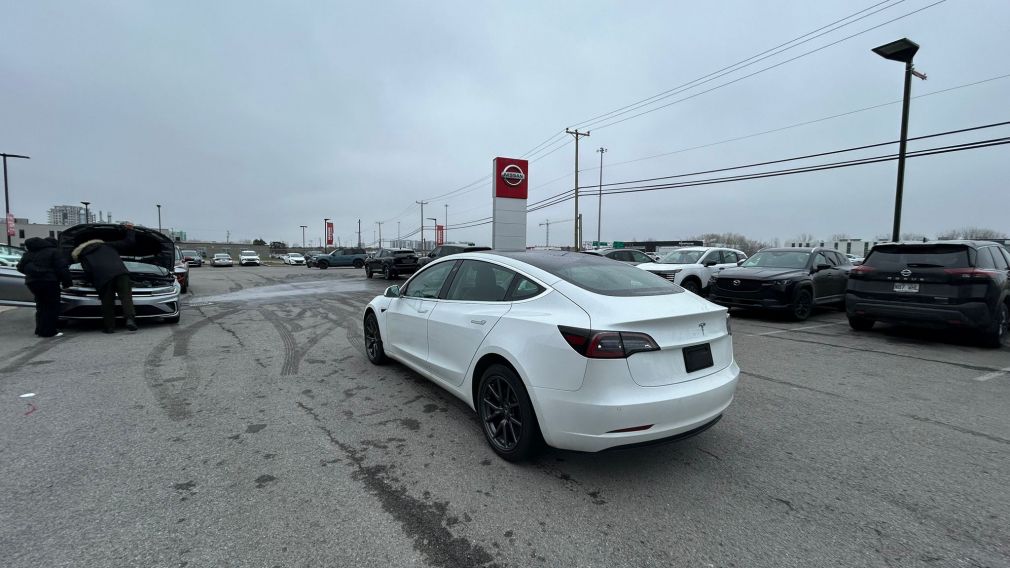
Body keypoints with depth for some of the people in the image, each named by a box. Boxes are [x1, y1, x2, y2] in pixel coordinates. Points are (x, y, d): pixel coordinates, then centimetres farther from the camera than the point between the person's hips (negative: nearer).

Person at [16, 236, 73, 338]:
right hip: (48, 282, -7)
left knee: (41, 306, 18)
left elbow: (20, 267, 17)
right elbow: (62, 269, -11)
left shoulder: (29, 253, 18)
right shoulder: (53, 252, -2)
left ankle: (40, 330, 21)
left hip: (32, 282, 7)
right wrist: (67, 282, -7)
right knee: (51, 307, -2)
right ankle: (49, 331, -5)